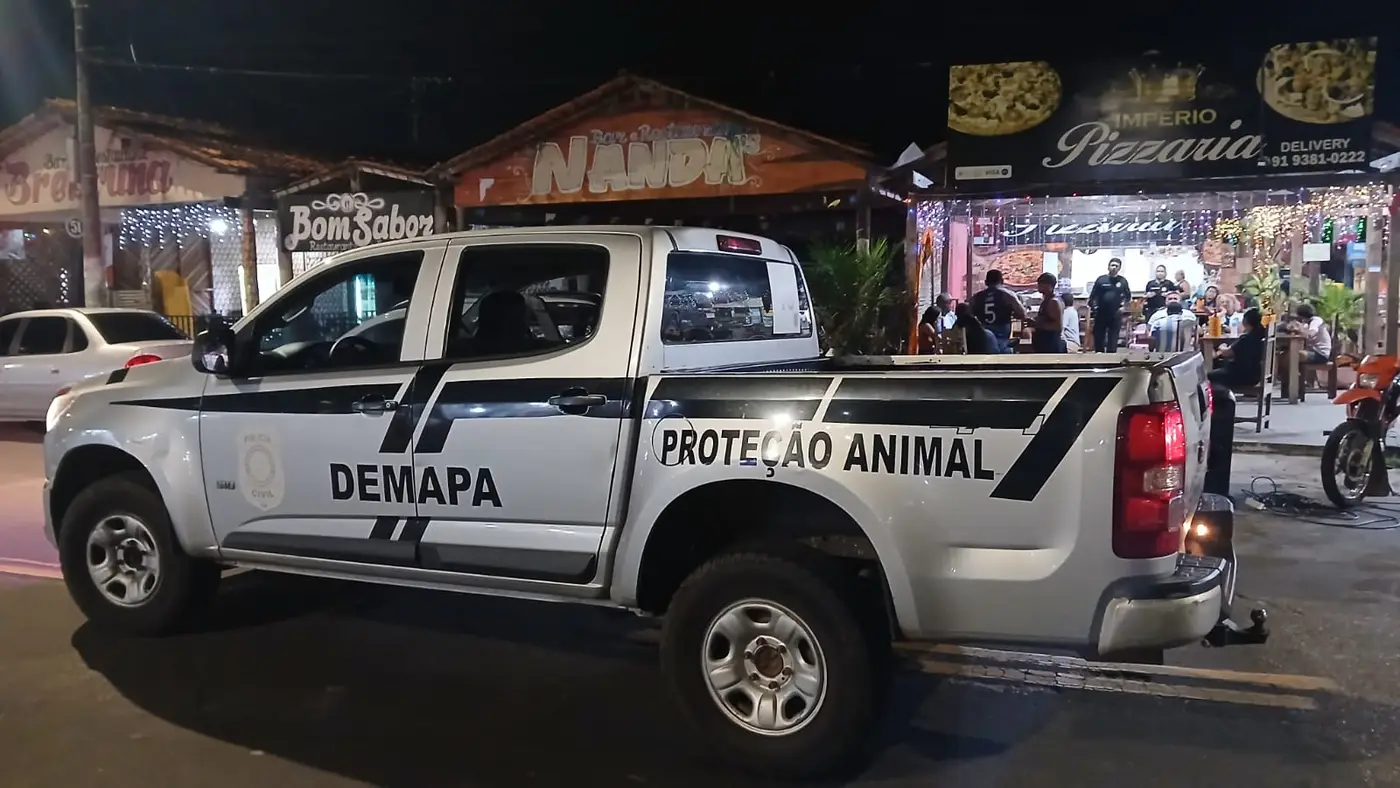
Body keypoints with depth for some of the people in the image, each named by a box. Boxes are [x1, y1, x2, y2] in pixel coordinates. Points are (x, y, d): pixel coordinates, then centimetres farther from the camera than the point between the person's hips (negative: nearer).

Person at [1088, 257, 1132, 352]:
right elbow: (1093, 296, 2)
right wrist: (1092, 309, -3)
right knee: (1098, 335, 4)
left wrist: (1123, 306, 3)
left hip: (1115, 314, 0)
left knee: (1113, 337, 1)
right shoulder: (1101, 279, 0)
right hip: (1101, 313, 0)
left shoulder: (1122, 281, 4)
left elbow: (1128, 296, 16)